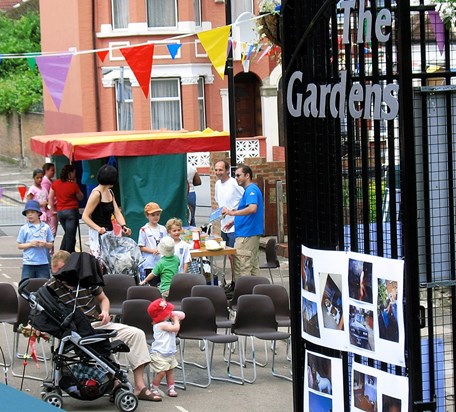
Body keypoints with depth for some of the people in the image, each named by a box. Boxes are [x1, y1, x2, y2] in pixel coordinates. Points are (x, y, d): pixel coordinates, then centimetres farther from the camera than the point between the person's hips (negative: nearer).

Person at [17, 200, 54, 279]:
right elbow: (19, 246, 3)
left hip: (43, 262, 1)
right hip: (28, 263, -1)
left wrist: (45, 244, -13)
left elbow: (51, 245, 8)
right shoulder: (24, 229, 2)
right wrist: (30, 244, -12)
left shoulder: (46, 227, 4)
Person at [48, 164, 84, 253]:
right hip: (72, 211, -5)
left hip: (59, 212, 5)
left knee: (67, 233, 21)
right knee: (70, 235, 0)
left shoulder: (55, 183, 3)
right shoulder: (73, 185, -11)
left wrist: (52, 209, 12)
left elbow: (50, 198, 6)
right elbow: (80, 197, 2)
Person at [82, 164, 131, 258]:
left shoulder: (110, 192, 14)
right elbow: (85, 216, -14)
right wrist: (98, 228, -28)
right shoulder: (96, 194, -12)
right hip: (98, 233, -9)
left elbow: (117, 212, 10)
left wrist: (124, 226, -9)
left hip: (109, 232, 9)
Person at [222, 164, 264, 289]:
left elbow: (252, 208, -31)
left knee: (242, 265, -9)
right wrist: (233, 222, 23)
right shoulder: (249, 190, 18)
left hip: (247, 234, -11)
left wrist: (232, 213, -30)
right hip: (252, 232, 11)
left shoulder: (251, 190, -15)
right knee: (253, 264, 13)